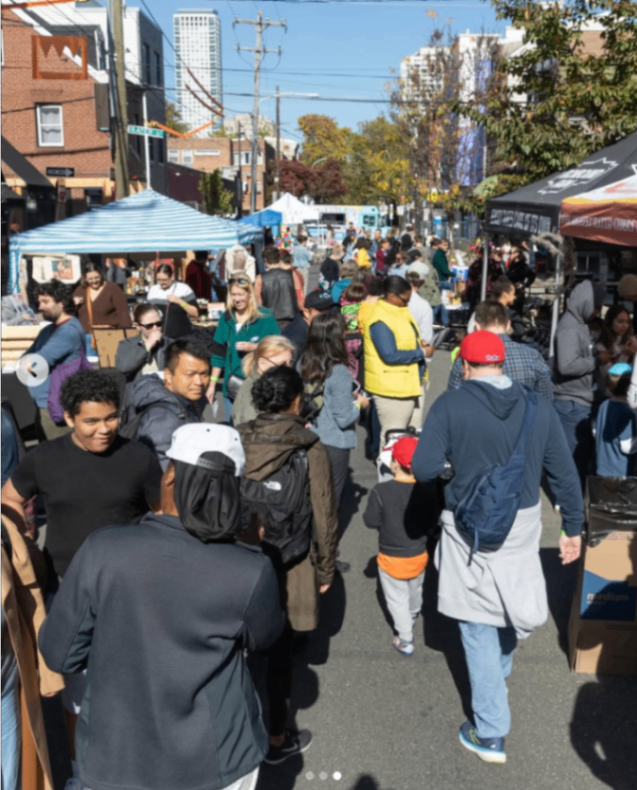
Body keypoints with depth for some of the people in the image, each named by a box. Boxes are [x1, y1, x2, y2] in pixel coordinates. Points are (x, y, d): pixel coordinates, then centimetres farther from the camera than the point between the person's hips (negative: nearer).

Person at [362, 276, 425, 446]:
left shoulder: (401, 312, 10)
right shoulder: (380, 321, -21)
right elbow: (390, 355, -27)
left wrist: (419, 345, 5)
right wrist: (421, 353, -16)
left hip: (411, 384, 10)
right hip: (391, 389, -10)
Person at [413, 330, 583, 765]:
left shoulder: (450, 405, -13)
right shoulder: (538, 405, -3)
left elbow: (424, 468, -17)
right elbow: (564, 472, 2)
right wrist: (573, 527, 13)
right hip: (522, 526, 4)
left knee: (480, 624, 9)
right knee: (510, 606, 26)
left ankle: (491, 733, 16)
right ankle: (498, 674, 53)